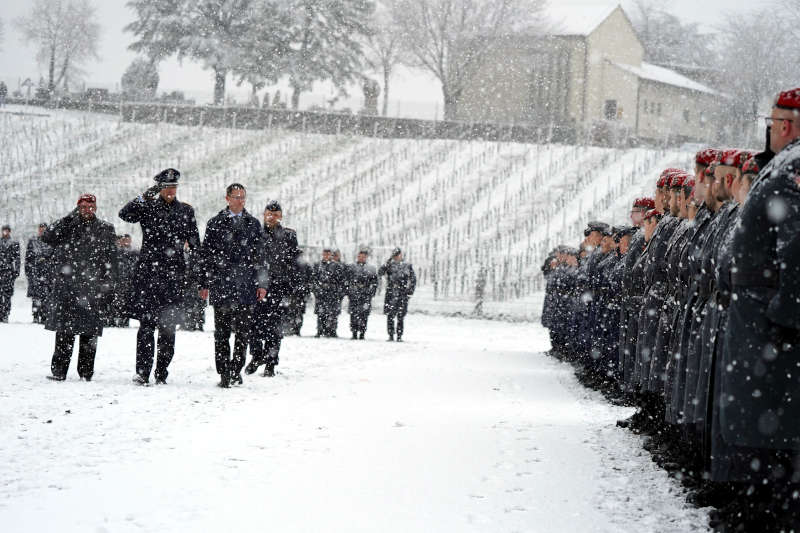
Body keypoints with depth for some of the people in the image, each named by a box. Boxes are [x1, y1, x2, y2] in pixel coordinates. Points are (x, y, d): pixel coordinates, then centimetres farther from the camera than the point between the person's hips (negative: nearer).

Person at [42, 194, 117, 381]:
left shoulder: (105, 230, 11)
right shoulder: (67, 227, 13)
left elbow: (110, 259, 9)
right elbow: (47, 237, -4)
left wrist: (109, 284, 0)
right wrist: (70, 217, -6)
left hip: (93, 288, 0)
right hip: (66, 285, 0)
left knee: (89, 332, 0)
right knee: (64, 331, -4)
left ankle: (86, 372, 6)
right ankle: (59, 371, -3)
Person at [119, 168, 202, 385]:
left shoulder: (186, 211, 11)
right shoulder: (148, 208, 5)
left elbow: (195, 244, 13)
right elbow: (125, 214, -13)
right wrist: (145, 196, -20)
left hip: (174, 273, 2)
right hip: (148, 271, -2)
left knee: (168, 327, 2)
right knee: (147, 324, -8)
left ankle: (162, 374, 7)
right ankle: (142, 372, -10)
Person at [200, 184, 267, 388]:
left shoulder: (253, 224, 11)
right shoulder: (215, 223, 6)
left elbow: (259, 256, 12)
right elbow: (207, 255, 7)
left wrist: (261, 283, 7)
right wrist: (205, 284, 3)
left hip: (246, 286, 1)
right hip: (221, 284, -1)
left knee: (243, 330, -2)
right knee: (222, 331, -1)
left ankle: (236, 369, 10)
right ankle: (224, 373, 4)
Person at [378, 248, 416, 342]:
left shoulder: (407, 266, 10)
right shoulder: (389, 265, 9)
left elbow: (413, 279, 13)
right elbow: (379, 273, -6)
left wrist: (410, 291, 3)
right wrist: (388, 263, -13)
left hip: (403, 295, 0)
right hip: (390, 294, 0)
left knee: (400, 316, -2)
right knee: (390, 316, -3)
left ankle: (399, 336, 2)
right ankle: (391, 335, 4)